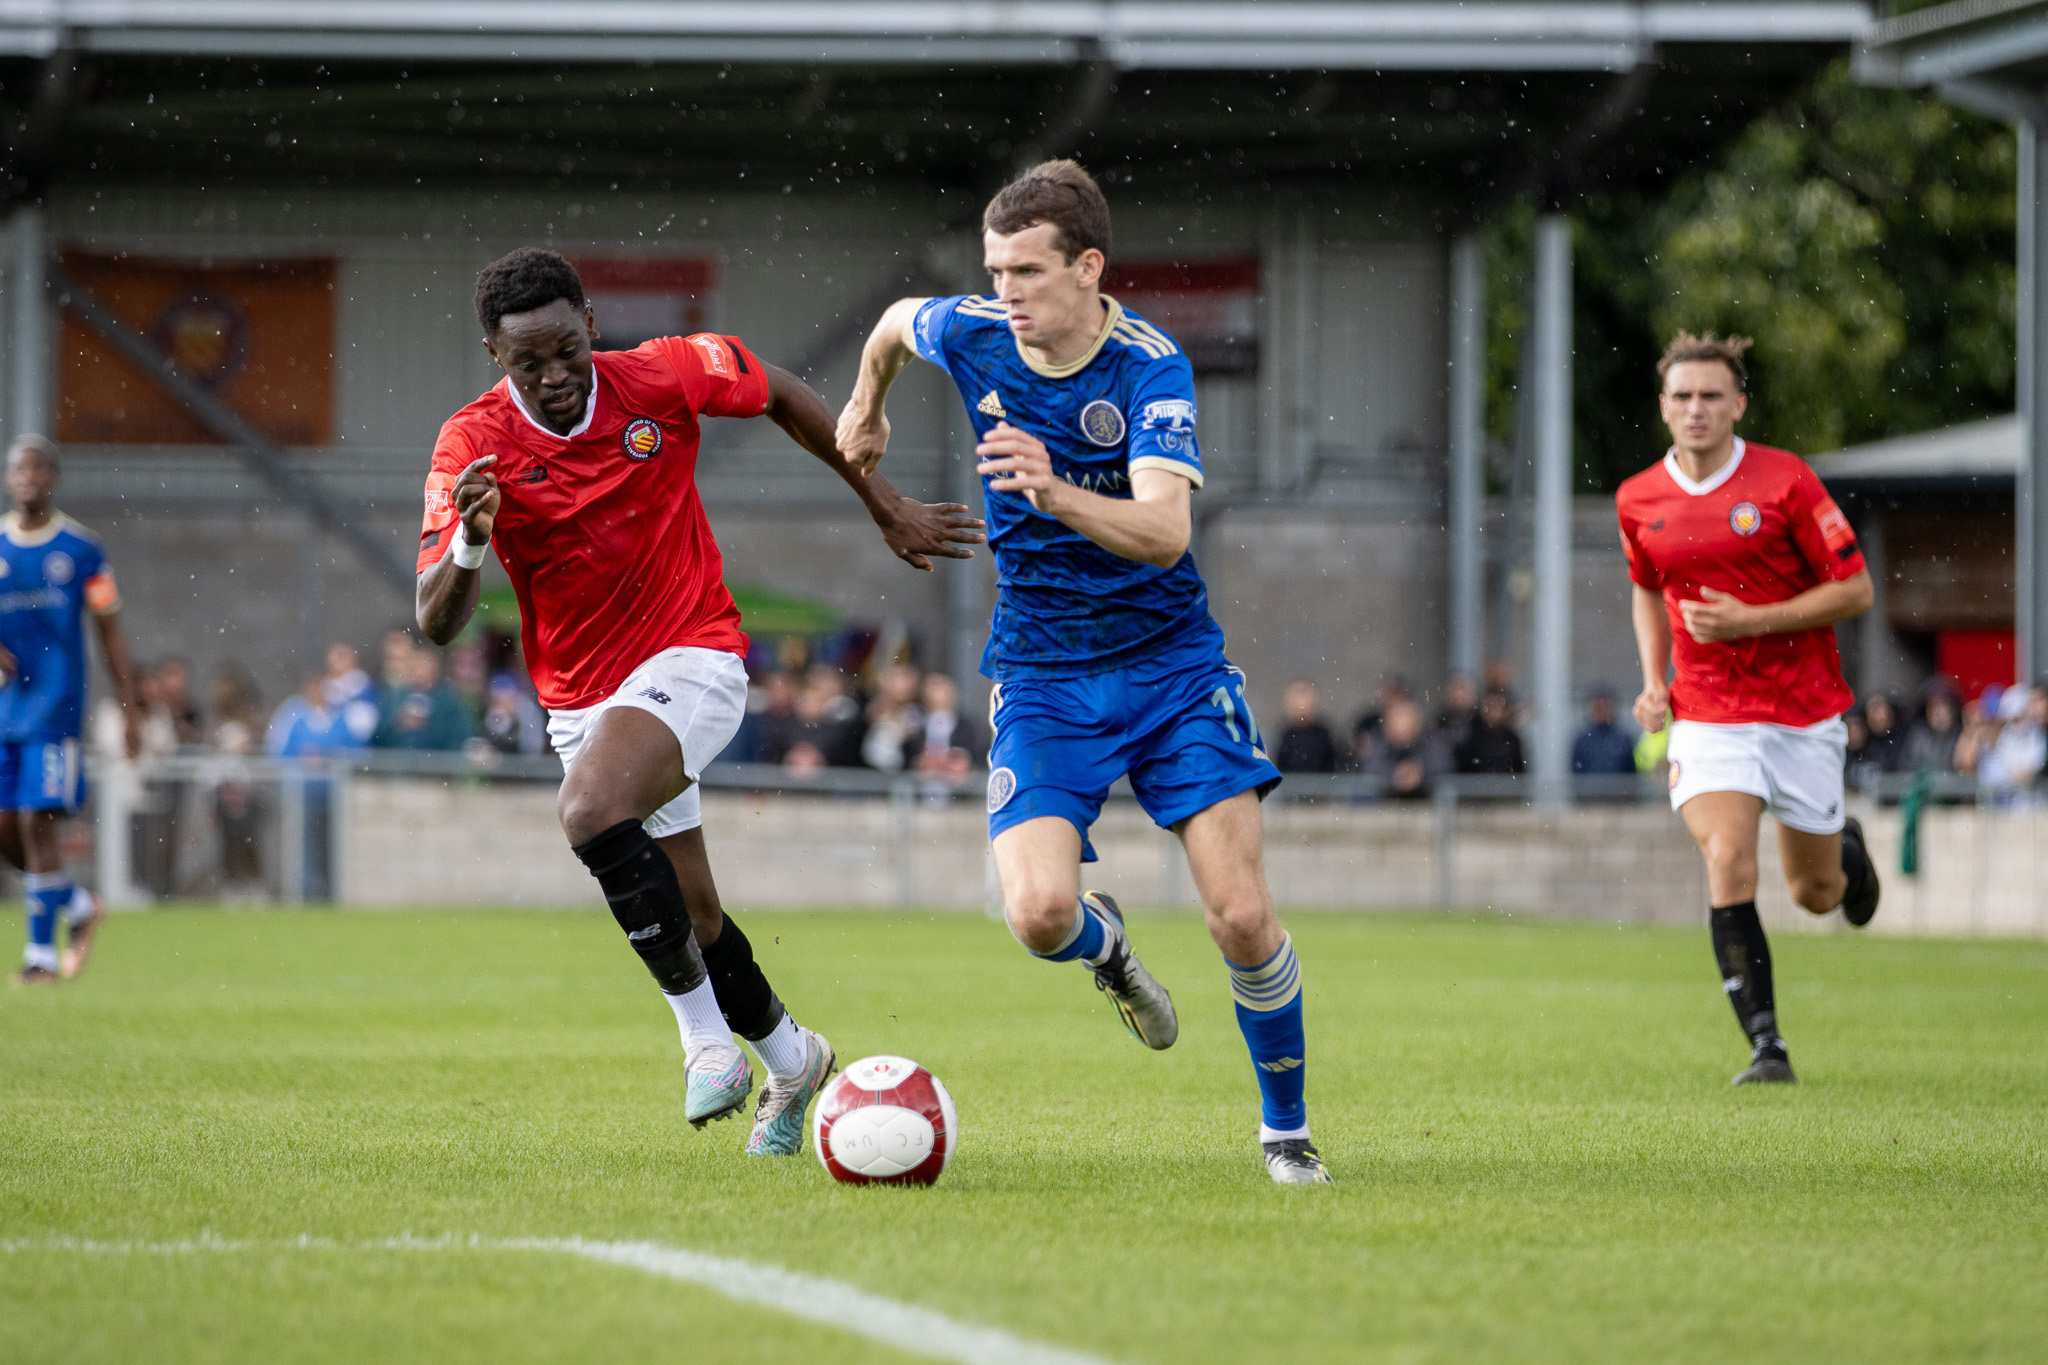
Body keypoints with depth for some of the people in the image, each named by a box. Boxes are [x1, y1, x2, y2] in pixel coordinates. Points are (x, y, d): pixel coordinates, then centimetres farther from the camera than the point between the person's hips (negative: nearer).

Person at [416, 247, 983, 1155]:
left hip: (692, 661, -4)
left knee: (591, 811, -32)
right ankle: (789, 1061, 39)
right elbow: (437, 624, -16)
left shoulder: (664, 378, -13)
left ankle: (705, 1031, -19)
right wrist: (467, 544, -37)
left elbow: (783, 397, 8)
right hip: (578, 699, 4)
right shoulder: (473, 445, -12)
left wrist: (887, 508, 11)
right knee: (691, 917, 12)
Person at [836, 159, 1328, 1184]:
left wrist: (1057, 494, -47)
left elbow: (1165, 532, -30)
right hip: (1040, 670, 2)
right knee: (1039, 915, -20)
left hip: (1169, 662, -2)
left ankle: (1285, 1127, 13)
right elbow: (896, 322, 19)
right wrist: (865, 406, 37)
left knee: (1241, 918, -11)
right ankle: (1103, 944, 19)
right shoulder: (971, 336, -6)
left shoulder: (1150, 367, -17)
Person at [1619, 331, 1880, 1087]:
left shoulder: (1786, 480, -11)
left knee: (1816, 894, 9)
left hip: (1804, 717, -1)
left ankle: (1846, 850, 47)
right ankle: (1766, 1046, -17)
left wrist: (1751, 620, -19)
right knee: (1728, 867, -21)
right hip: (1708, 719, 1)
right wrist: (1655, 681, 5)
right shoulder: (1638, 500, 1)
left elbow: (1855, 591, -9)